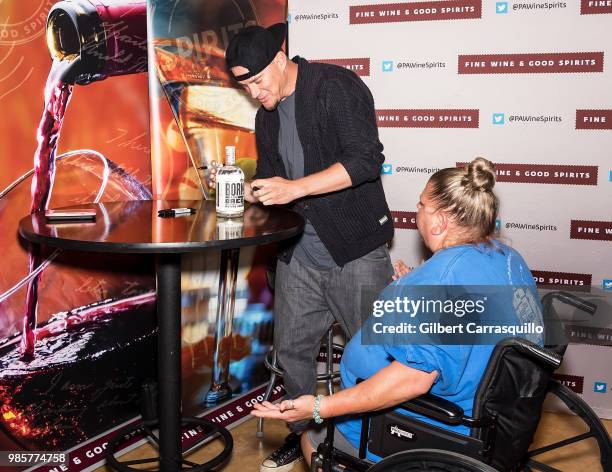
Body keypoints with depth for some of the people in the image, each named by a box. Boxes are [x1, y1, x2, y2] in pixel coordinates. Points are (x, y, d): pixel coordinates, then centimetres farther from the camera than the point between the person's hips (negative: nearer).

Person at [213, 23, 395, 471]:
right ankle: (302, 435, 33)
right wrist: (244, 190, -2)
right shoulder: (267, 116, 13)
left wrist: (295, 188, -24)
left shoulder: (337, 86, -11)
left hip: (355, 253, -7)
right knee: (293, 349, 13)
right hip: (298, 254, 7)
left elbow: (365, 160, -21)